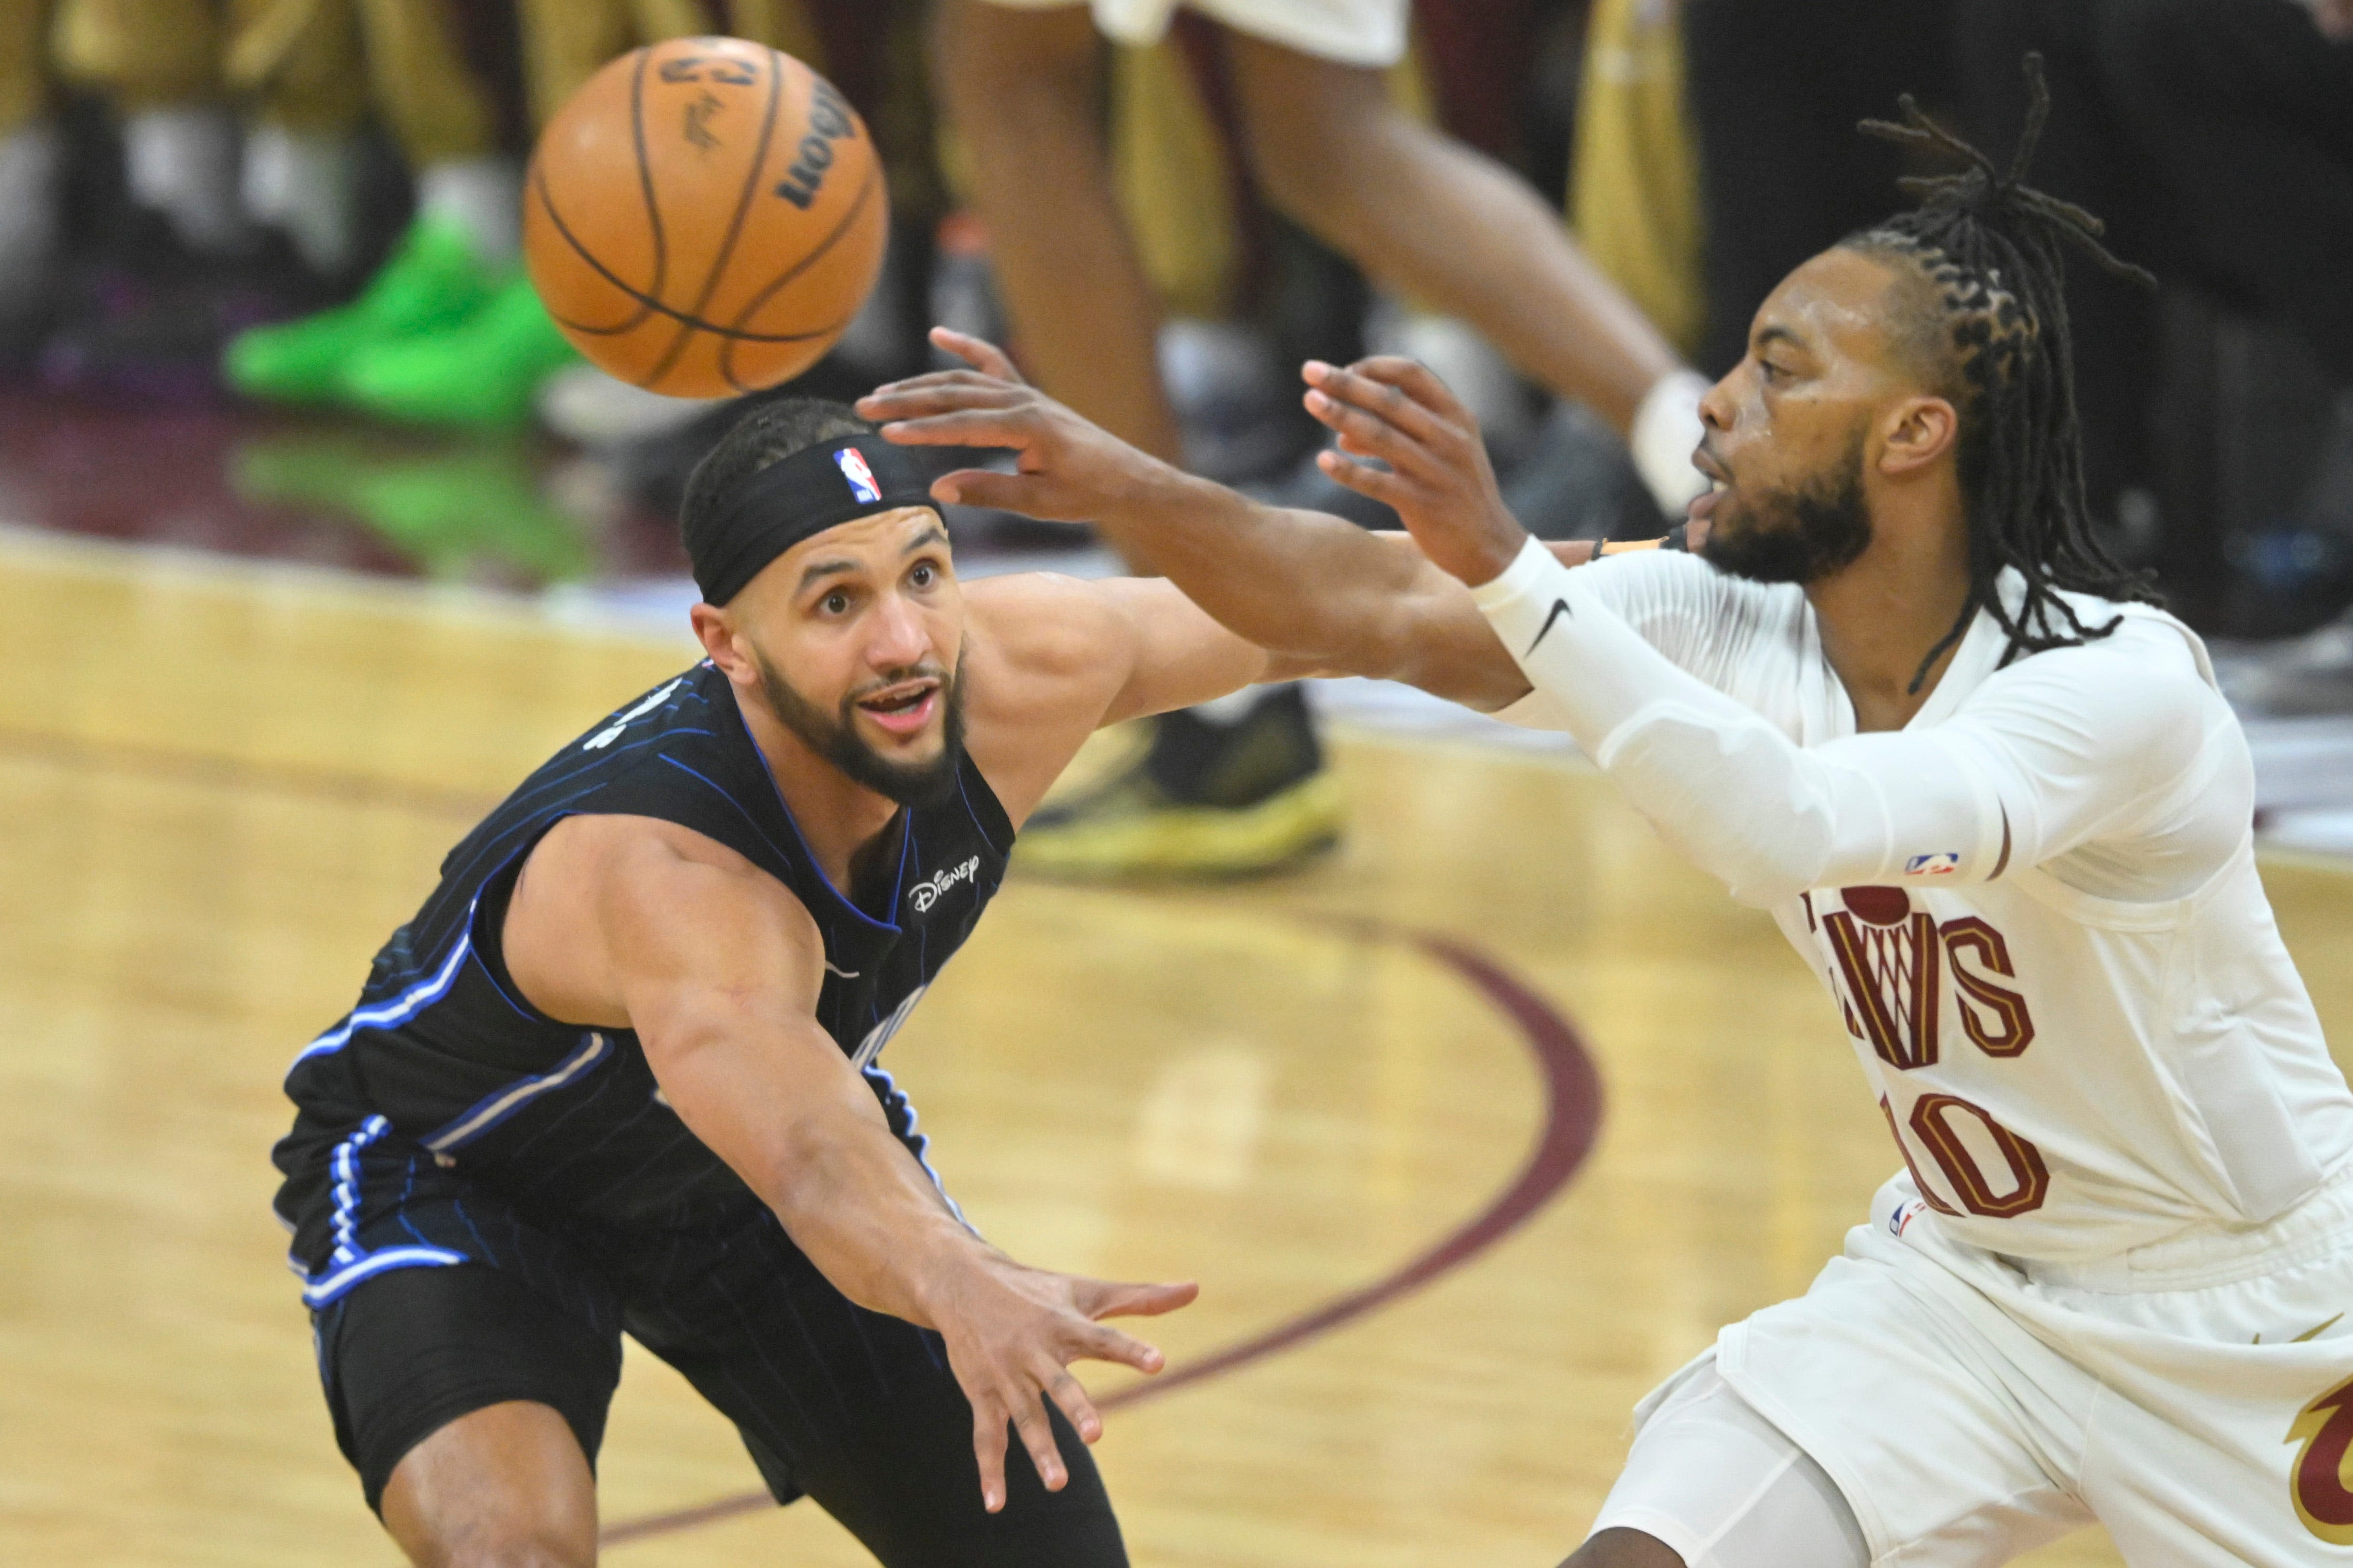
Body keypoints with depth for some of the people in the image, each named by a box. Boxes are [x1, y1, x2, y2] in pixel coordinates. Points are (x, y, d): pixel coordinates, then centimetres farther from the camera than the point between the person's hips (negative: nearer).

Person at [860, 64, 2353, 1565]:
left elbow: (1798, 826, -42)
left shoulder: (2128, 683, -28)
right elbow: (1378, 609, -14)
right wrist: (1119, 484, -29)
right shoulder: (1732, 631, -8)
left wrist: (1504, 565, -48)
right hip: (1963, 1276, 5)